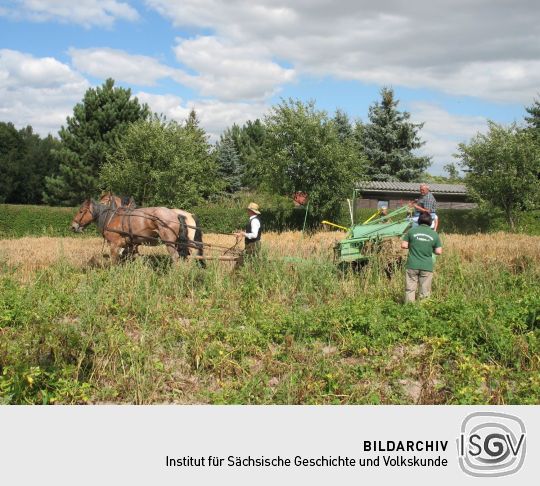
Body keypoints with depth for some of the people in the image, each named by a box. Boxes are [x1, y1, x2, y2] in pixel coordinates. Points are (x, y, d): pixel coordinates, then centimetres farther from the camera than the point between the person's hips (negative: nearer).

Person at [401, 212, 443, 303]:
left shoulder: (412, 231, -1)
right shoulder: (434, 234, 0)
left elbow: (403, 245, 0)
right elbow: (438, 251, 1)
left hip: (412, 265, 0)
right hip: (427, 267, 0)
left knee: (410, 289, 6)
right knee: (425, 292, 7)